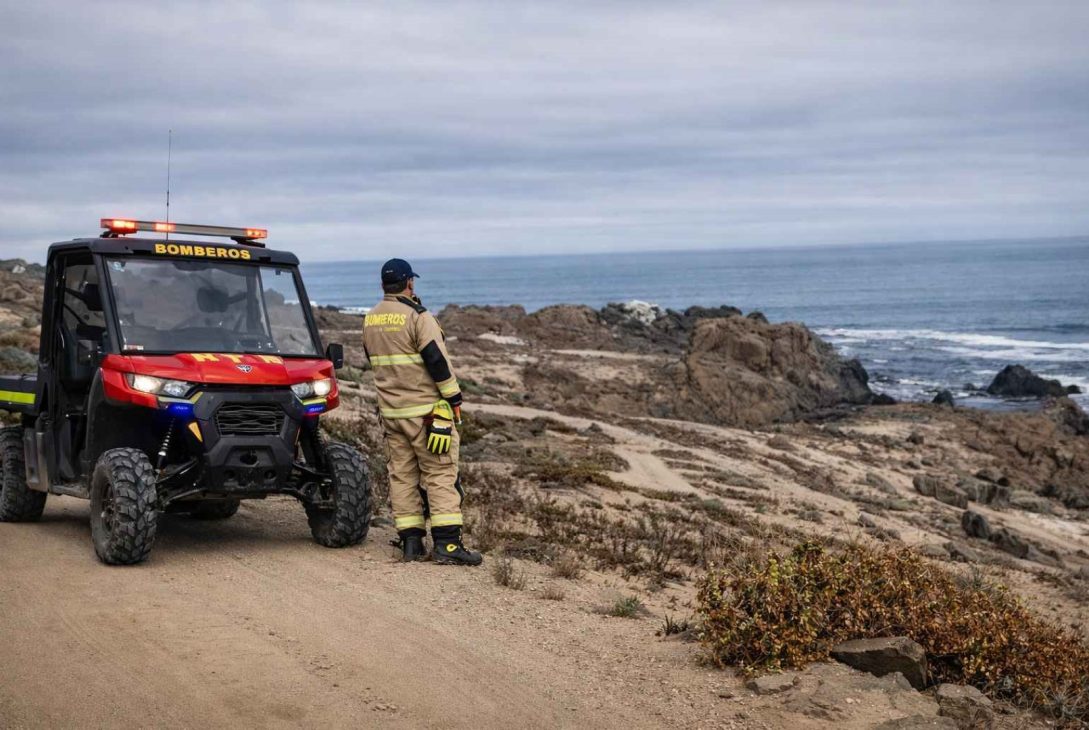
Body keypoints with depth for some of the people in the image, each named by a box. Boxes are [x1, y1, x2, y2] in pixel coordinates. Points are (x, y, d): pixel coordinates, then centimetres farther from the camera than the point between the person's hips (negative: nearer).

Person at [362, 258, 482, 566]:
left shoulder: (370, 320, 10)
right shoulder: (418, 317, -13)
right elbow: (438, 361, -15)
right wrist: (454, 399, -8)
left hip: (390, 410, 7)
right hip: (426, 410, -7)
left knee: (402, 475, 8)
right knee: (440, 474, -5)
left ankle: (411, 542, 7)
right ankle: (447, 544, -9)